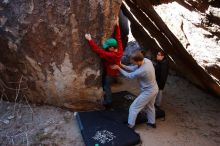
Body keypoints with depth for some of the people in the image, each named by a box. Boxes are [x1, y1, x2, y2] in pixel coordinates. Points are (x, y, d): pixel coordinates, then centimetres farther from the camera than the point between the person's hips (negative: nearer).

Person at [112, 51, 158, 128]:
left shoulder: (142, 71, -36)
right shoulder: (146, 60, -11)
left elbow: (129, 75, -17)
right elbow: (133, 68, 1)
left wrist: (118, 68, -7)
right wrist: (122, 66, -8)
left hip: (148, 92, -9)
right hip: (154, 89, 9)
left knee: (133, 108, 6)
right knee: (150, 106, 30)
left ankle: (130, 126, 18)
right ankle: (152, 122, 48)